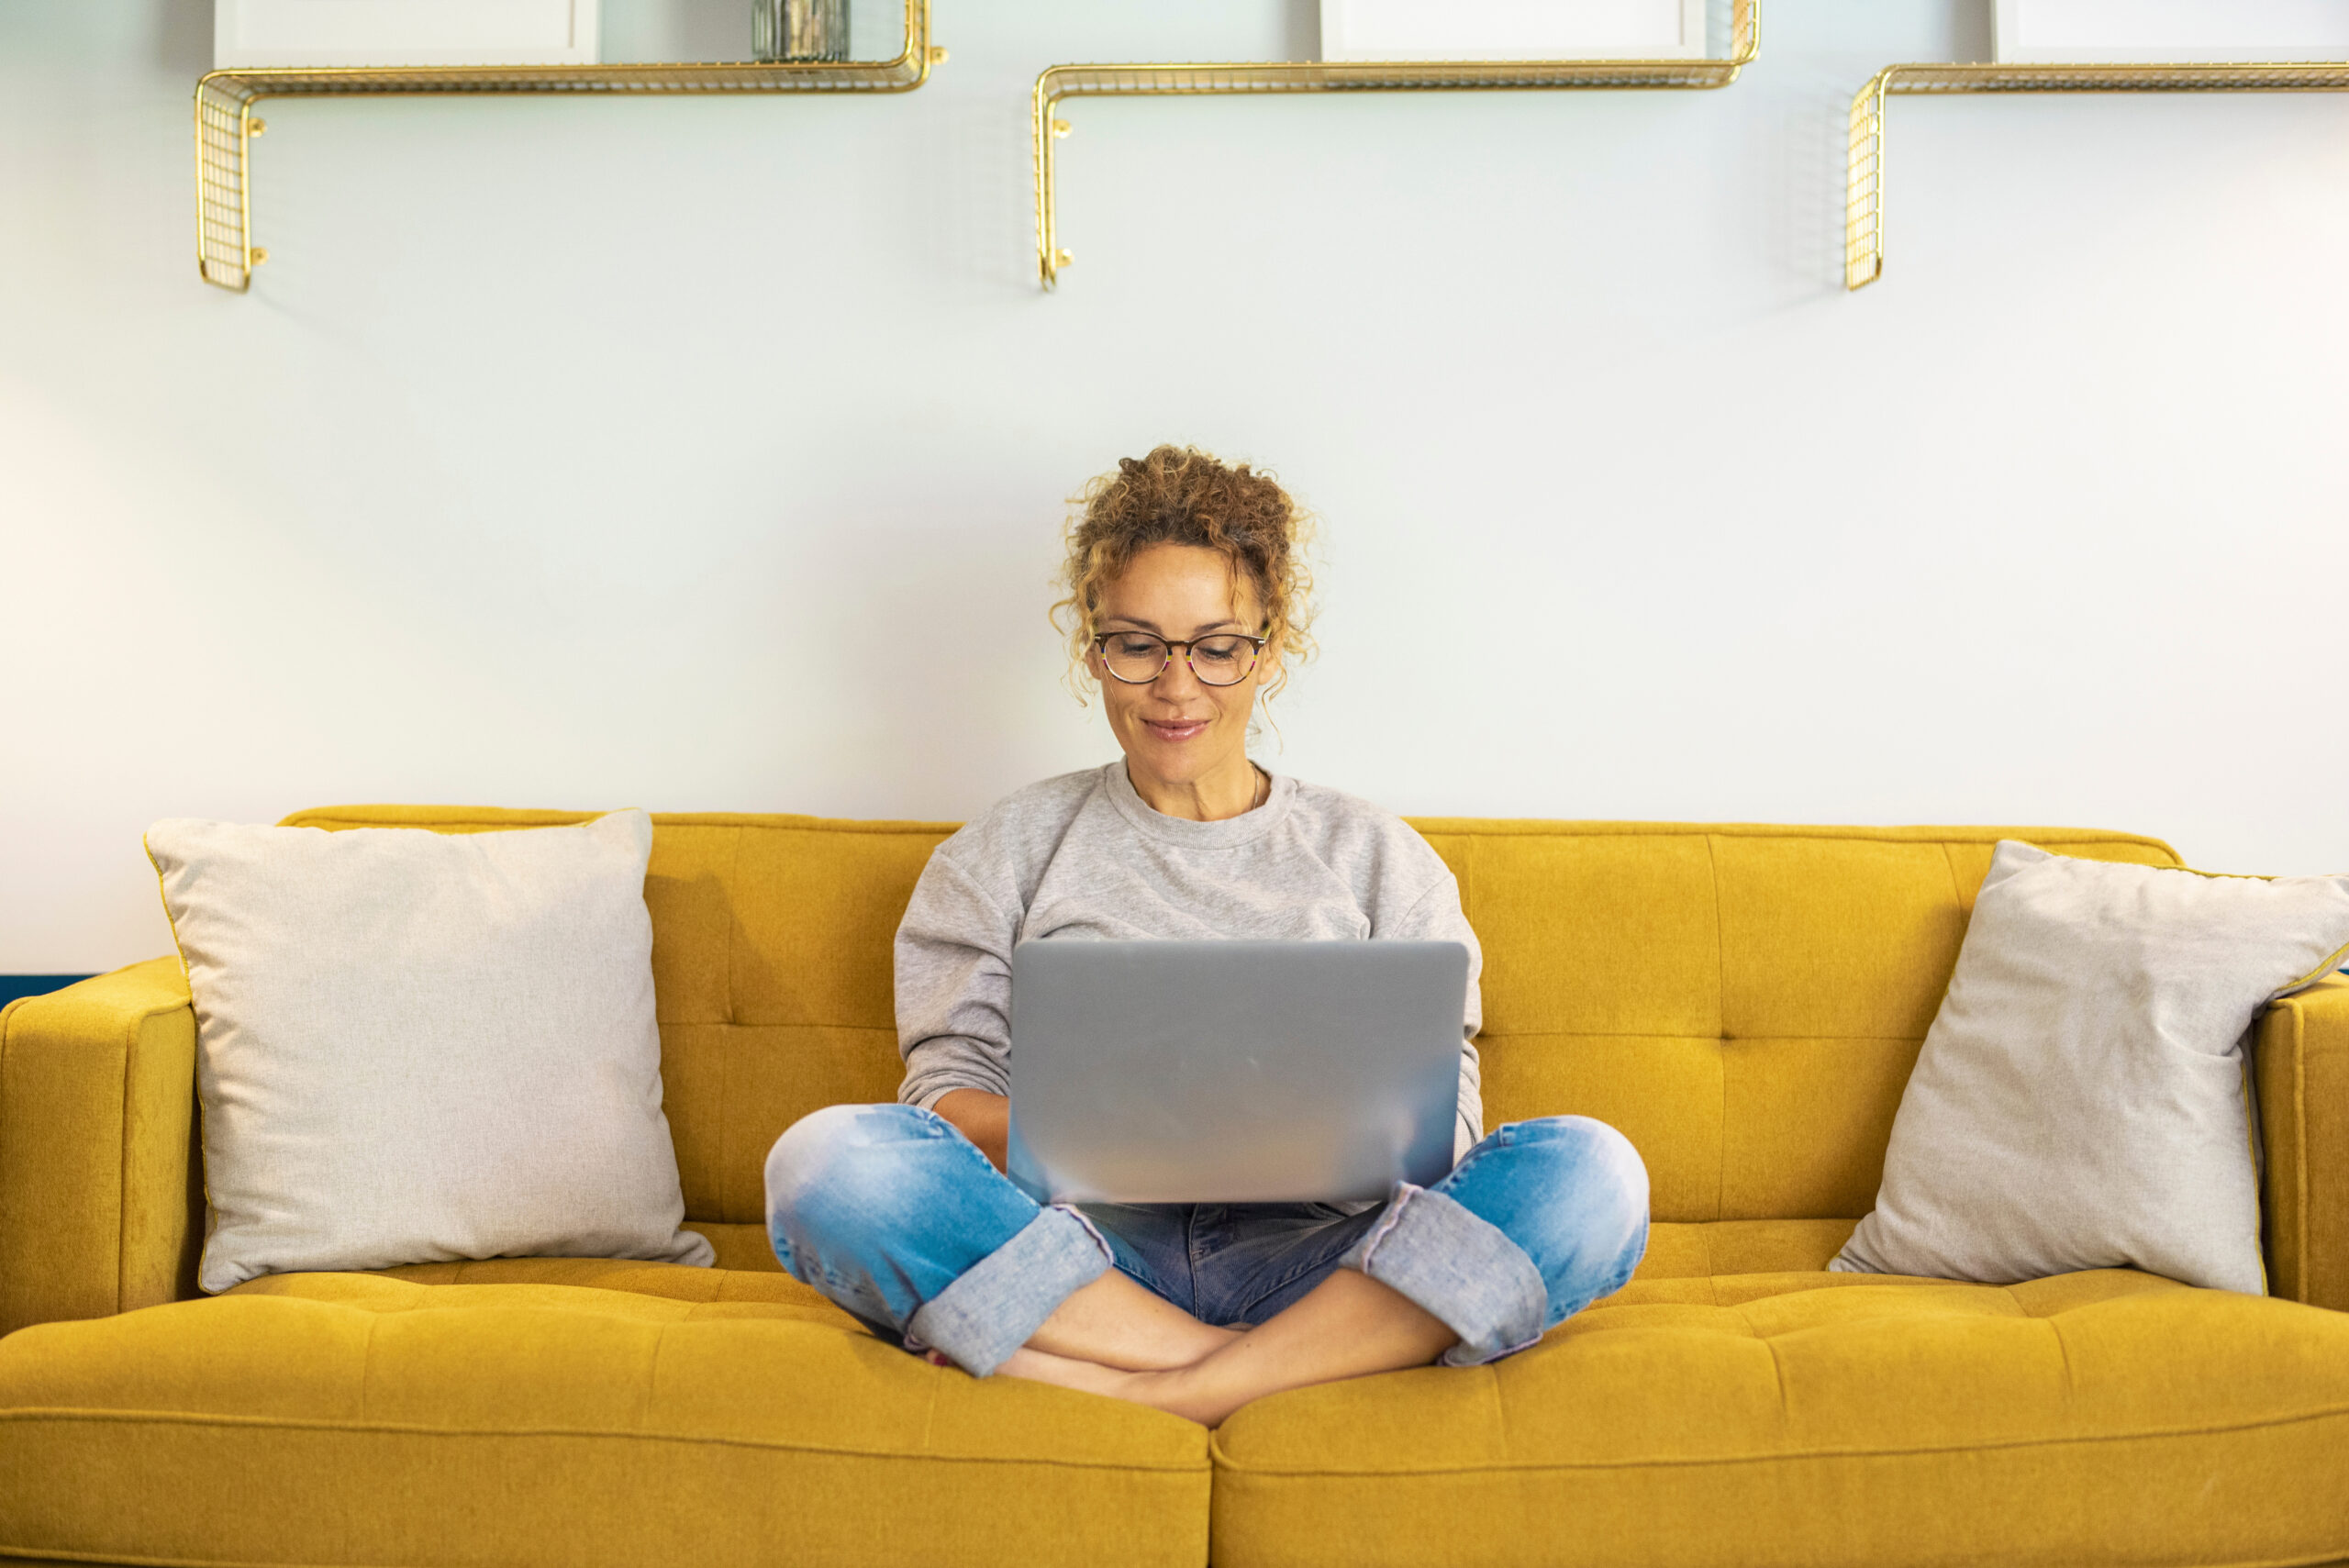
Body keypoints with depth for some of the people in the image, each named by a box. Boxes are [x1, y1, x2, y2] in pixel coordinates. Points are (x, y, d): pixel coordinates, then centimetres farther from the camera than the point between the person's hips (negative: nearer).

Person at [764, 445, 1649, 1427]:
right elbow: (946, 1094, 5)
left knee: (1591, 1174, -26)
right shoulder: (1004, 854, 15)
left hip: (1309, 1260, 1)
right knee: (825, 1158, -28)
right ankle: (1243, 1366, -25)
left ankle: (1173, 1392, -27)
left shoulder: (1377, 859, 16)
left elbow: (1445, 1120, 9)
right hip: (1083, 1257, 0)